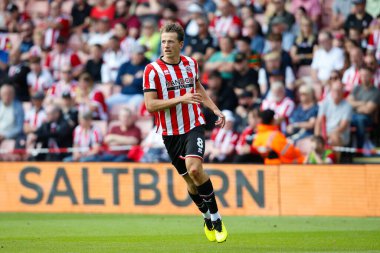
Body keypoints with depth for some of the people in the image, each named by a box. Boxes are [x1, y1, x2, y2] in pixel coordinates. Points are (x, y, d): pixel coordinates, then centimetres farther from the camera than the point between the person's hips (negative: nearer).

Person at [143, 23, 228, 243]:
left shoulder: (191, 64, 4)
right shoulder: (153, 70, -9)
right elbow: (150, 105, -16)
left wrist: (215, 109, 16)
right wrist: (182, 99, -23)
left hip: (193, 127, 0)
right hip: (171, 133, 0)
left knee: (194, 169, -23)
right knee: (190, 179, 6)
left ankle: (215, 216, -9)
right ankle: (207, 218, 31)